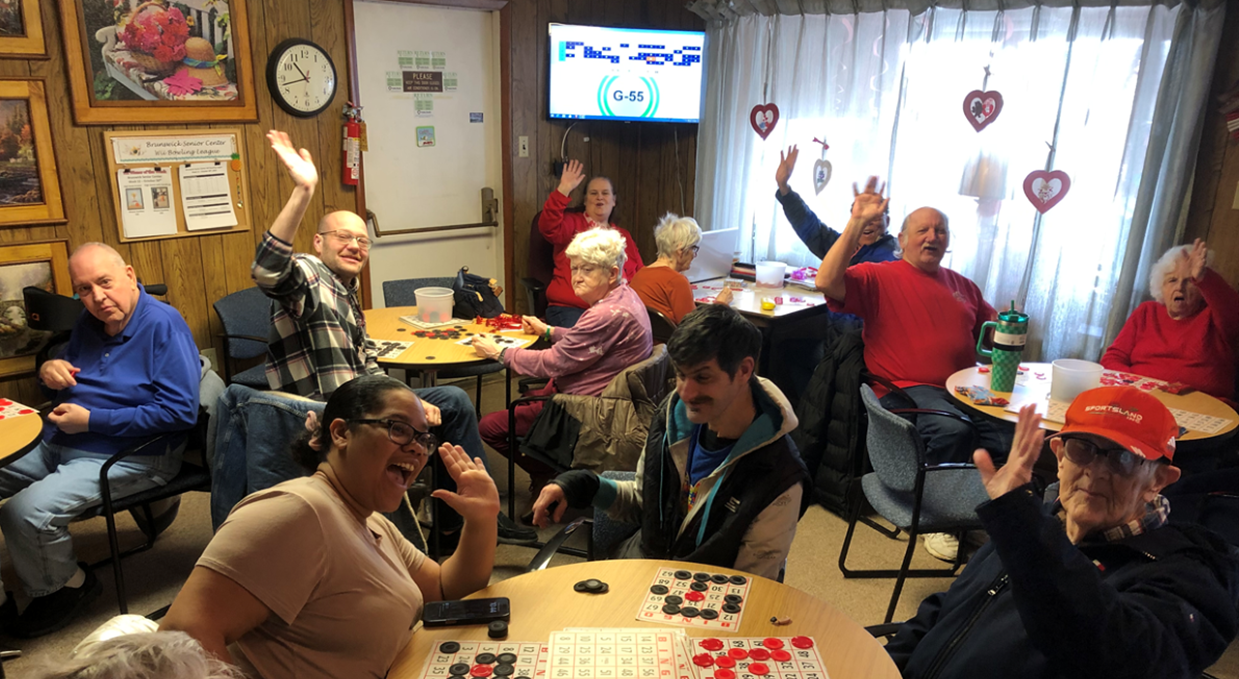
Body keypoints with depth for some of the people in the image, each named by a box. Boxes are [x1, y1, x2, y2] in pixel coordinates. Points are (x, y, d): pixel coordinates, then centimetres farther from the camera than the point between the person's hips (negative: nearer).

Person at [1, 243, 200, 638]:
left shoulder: (163, 325, -15)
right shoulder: (88, 324, 11)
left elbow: (181, 412, -24)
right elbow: (63, 393, 24)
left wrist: (91, 420, -20)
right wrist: (49, 373, -2)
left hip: (128, 456, -9)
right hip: (56, 443, 9)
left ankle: (65, 587, 5)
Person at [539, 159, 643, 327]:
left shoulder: (624, 236, 23)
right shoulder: (572, 223, 11)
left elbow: (640, 274, 22)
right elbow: (548, 227, -11)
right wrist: (563, 190, -18)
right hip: (571, 308, -4)